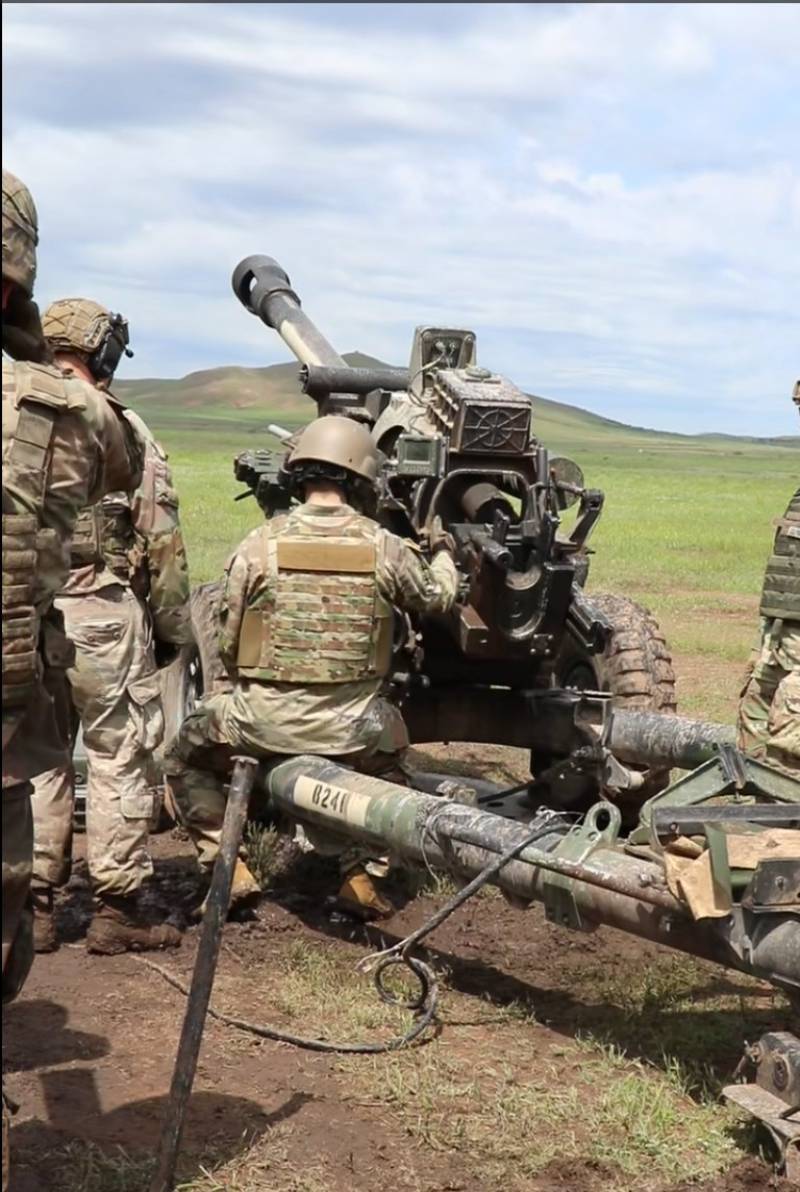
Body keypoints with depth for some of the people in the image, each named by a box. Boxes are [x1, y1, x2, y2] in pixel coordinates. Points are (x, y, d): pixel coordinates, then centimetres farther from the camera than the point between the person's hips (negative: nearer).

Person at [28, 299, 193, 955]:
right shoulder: (120, 429, -6)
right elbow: (163, 543, -6)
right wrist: (173, 627, 4)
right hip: (103, 614, -4)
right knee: (118, 759, 5)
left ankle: (35, 907, 17)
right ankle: (117, 911, 8)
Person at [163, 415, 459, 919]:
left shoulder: (261, 544, -7)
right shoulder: (385, 548, -4)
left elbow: (229, 642, -1)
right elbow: (438, 596, 16)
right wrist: (443, 552, 38)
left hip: (265, 720, -1)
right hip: (352, 728, 2)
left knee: (186, 758, 26)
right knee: (390, 756, 36)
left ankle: (227, 865, 17)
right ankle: (362, 874, 28)